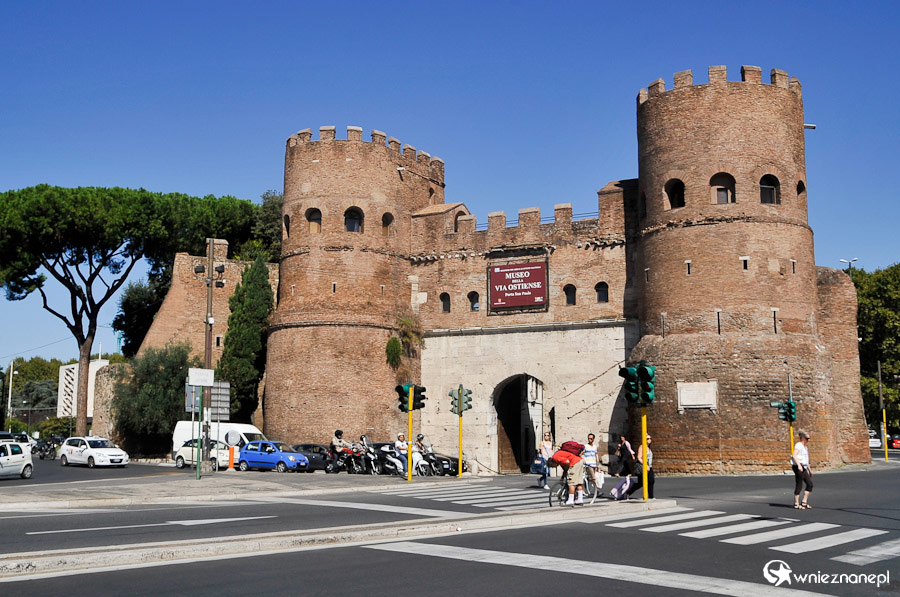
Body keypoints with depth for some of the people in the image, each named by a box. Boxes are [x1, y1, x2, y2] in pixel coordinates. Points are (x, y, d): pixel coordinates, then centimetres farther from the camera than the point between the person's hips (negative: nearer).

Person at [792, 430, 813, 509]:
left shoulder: (804, 447, 21)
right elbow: (794, 455, -23)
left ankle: (804, 502, 11)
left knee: (810, 484, 6)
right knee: (799, 485, -5)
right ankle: (796, 504, 2)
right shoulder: (798, 445, -9)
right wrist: (799, 465, -33)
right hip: (798, 467, -10)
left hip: (803, 468, 10)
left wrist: (809, 470, 29)